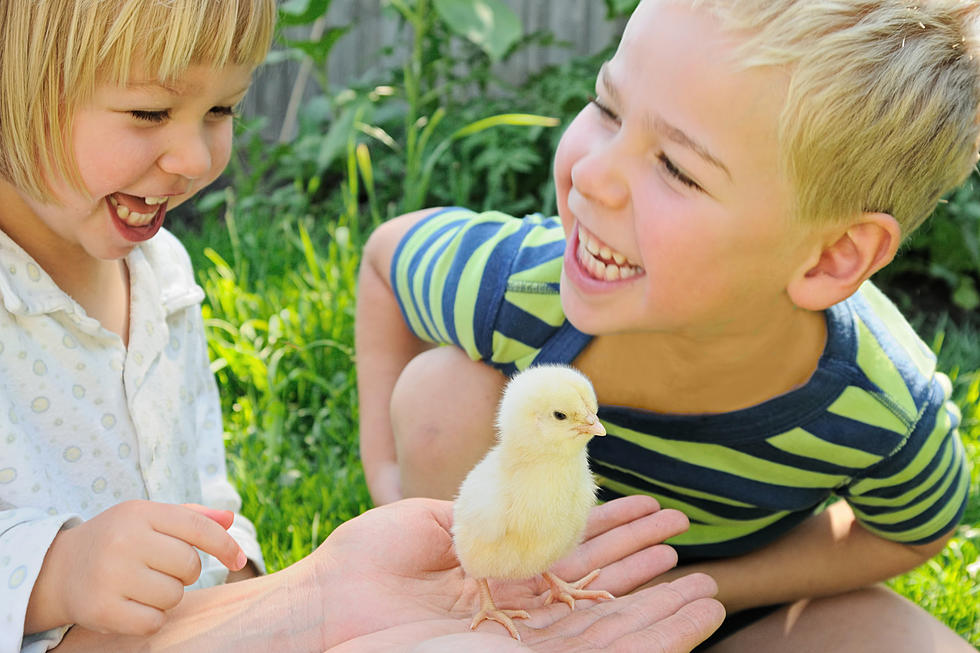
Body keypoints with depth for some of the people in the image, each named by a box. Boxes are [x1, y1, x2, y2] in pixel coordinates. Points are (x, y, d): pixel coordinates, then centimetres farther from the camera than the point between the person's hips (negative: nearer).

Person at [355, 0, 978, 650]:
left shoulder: (888, 417, -34)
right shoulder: (510, 288, -33)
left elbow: (916, 533, -10)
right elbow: (387, 250, -9)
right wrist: (389, 479, -15)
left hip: (742, 591, 0)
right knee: (444, 386, -27)